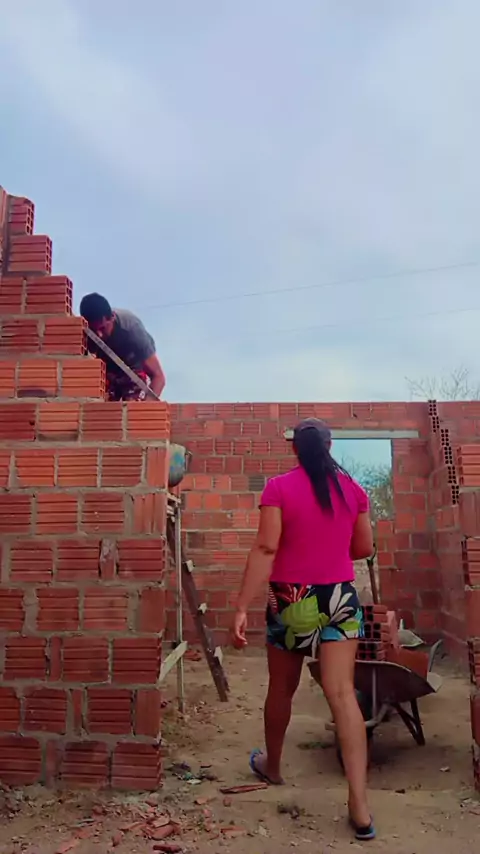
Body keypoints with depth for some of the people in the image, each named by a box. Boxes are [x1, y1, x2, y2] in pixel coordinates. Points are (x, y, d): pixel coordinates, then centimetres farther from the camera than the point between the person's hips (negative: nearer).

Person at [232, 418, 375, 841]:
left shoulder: (279, 487, -10)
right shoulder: (353, 488, 1)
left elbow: (266, 549, -17)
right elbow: (364, 549, 9)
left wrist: (242, 607, -17)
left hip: (292, 601, -2)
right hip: (341, 599, 2)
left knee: (282, 690, 17)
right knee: (343, 693, 0)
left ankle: (272, 765, 40)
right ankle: (360, 806, -2)